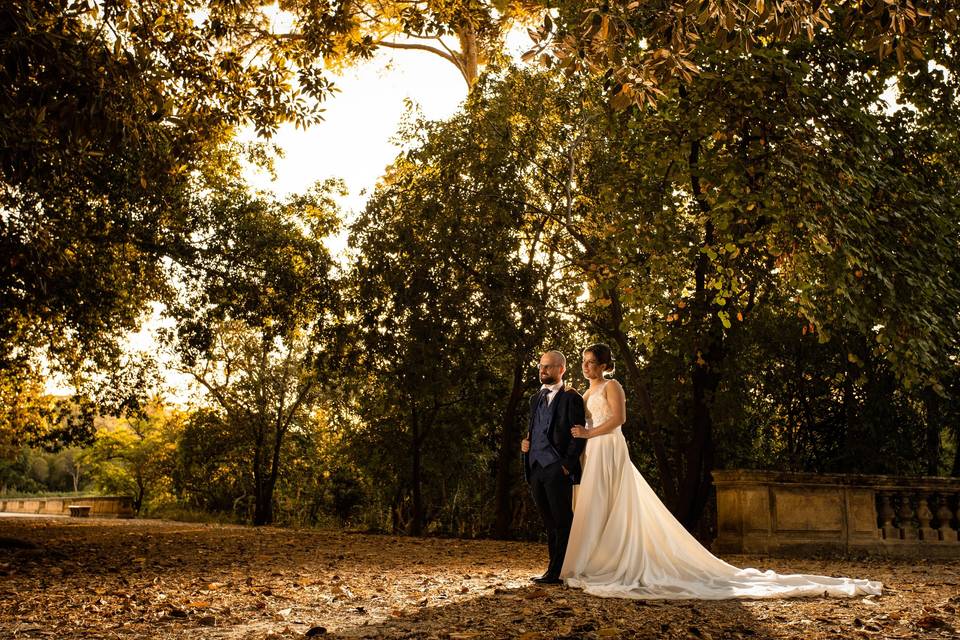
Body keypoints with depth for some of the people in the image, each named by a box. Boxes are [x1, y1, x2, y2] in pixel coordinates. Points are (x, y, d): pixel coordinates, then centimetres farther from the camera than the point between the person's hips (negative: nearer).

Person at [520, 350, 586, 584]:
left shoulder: (571, 398, -5)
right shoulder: (535, 398, 18)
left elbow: (578, 435, -11)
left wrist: (567, 465, -15)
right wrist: (526, 442, 6)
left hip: (557, 469, -7)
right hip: (536, 468, 8)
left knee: (563, 522, 0)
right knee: (549, 523, 14)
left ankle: (558, 572, 6)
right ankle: (555, 569, 23)